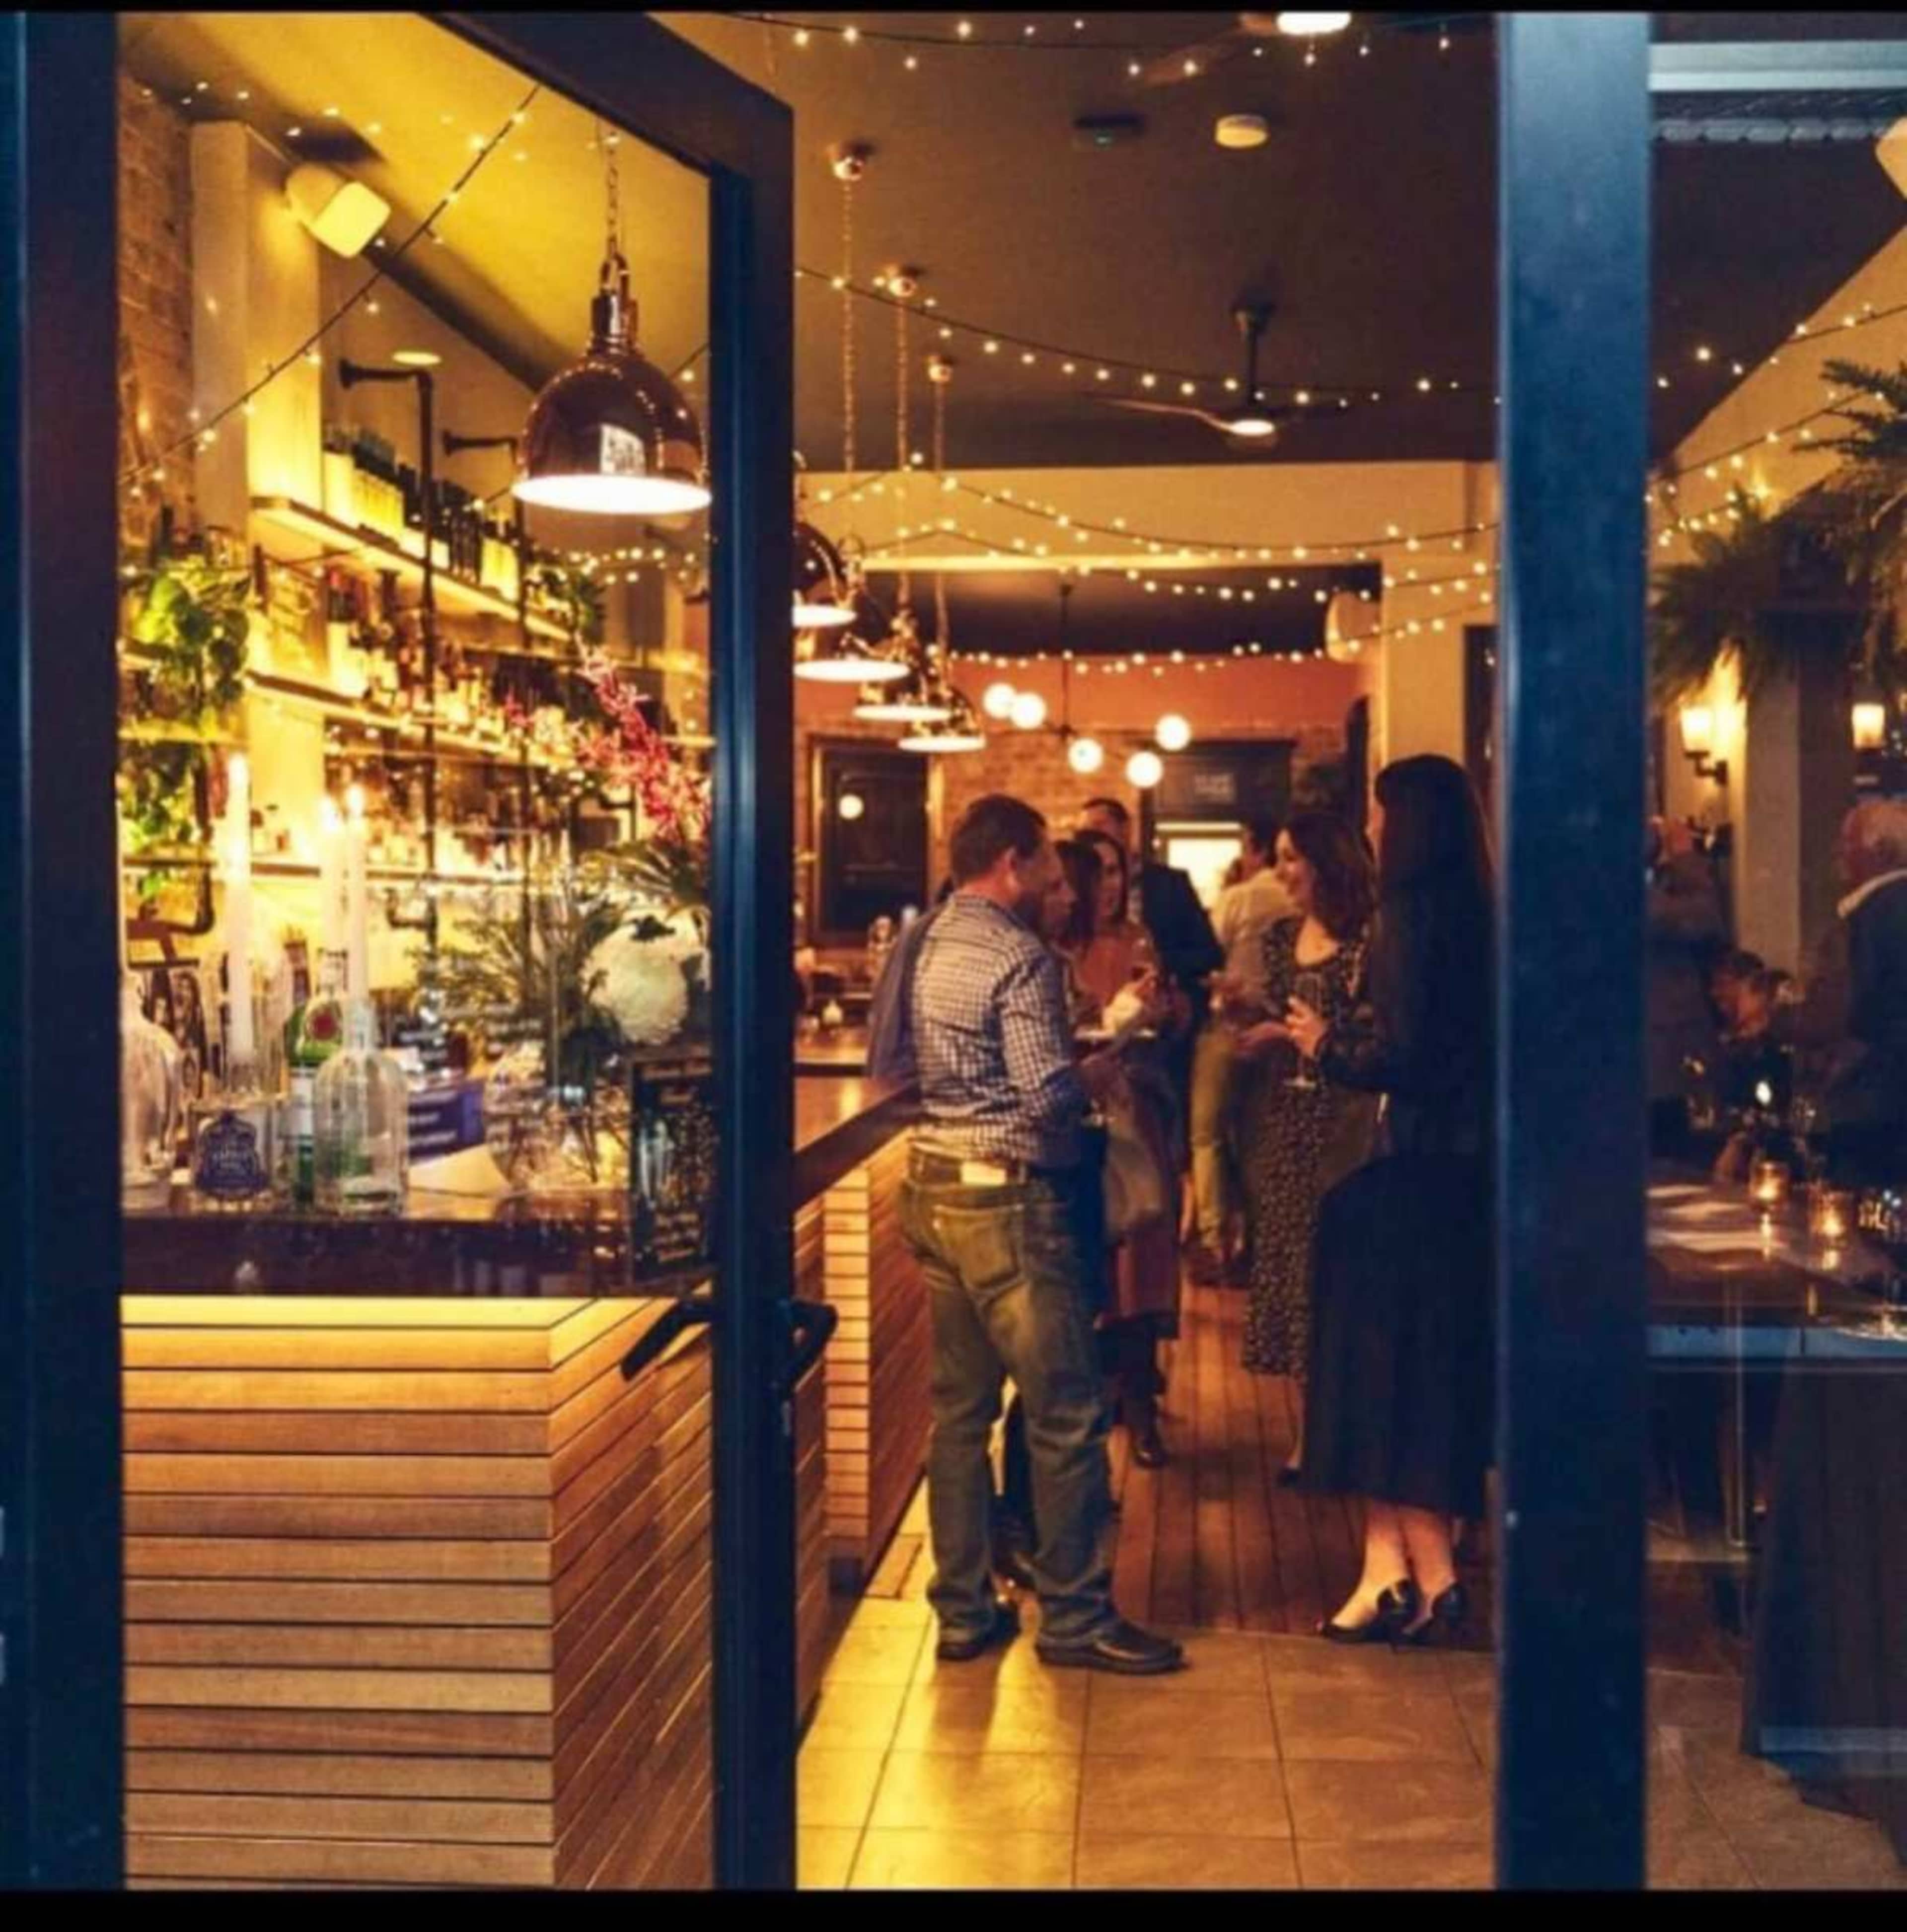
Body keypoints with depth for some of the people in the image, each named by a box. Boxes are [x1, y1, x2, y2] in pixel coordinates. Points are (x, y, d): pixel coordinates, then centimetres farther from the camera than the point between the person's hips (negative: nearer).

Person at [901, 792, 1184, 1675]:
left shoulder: (925, 947, 10)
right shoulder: (1019, 957, -15)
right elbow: (1047, 1096, -21)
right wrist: (1094, 1077, -2)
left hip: (933, 1191, 9)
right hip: (1010, 1200, -9)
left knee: (959, 1410, 13)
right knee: (1067, 1413, 1)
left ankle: (963, 1611, 20)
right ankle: (1074, 1617, 8)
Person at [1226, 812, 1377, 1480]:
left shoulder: (1365, 940, -9)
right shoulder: (1279, 938, 13)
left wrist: (1288, 1033, -14)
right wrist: (1246, 1010, 2)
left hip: (1336, 1124, -7)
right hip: (1278, 1123, 7)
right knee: (1282, 1265, 7)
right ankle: (1306, 1431, 15)